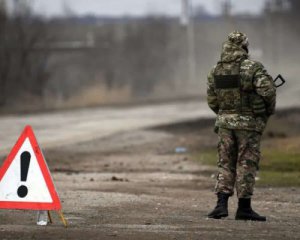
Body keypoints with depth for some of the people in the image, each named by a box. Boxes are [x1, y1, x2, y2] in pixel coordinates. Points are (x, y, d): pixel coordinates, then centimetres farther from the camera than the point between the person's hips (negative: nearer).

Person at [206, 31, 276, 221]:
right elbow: (268, 90, -20)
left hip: (225, 122, 4)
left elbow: (212, 101, 8)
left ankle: (222, 204, -1)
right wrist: (269, 110, -1)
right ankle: (244, 208, 5)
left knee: (226, 163, 11)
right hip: (249, 124, -4)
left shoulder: (216, 71, 3)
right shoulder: (253, 68, -12)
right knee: (246, 164, 3)